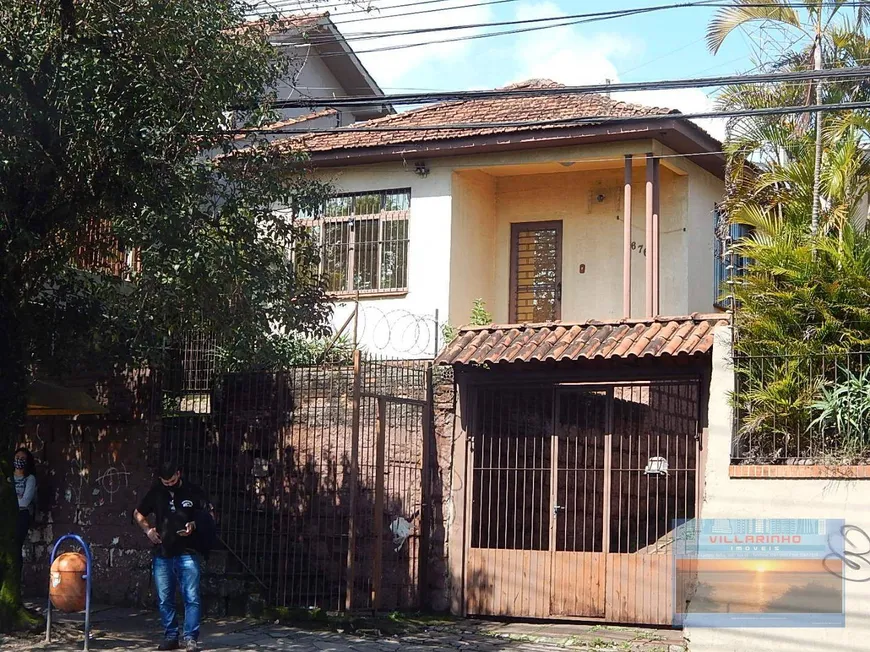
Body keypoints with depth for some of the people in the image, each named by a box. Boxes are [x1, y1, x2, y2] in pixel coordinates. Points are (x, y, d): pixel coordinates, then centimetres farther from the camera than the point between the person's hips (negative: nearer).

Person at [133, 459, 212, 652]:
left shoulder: (193, 492, -1)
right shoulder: (156, 493, 7)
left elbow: (210, 514, 5)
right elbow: (138, 514, 20)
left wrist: (195, 524, -13)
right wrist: (147, 529, 2)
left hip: (187, 554, -3)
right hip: (162, 555, 3)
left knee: (192, 598, -7)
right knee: (164, 600, 7)